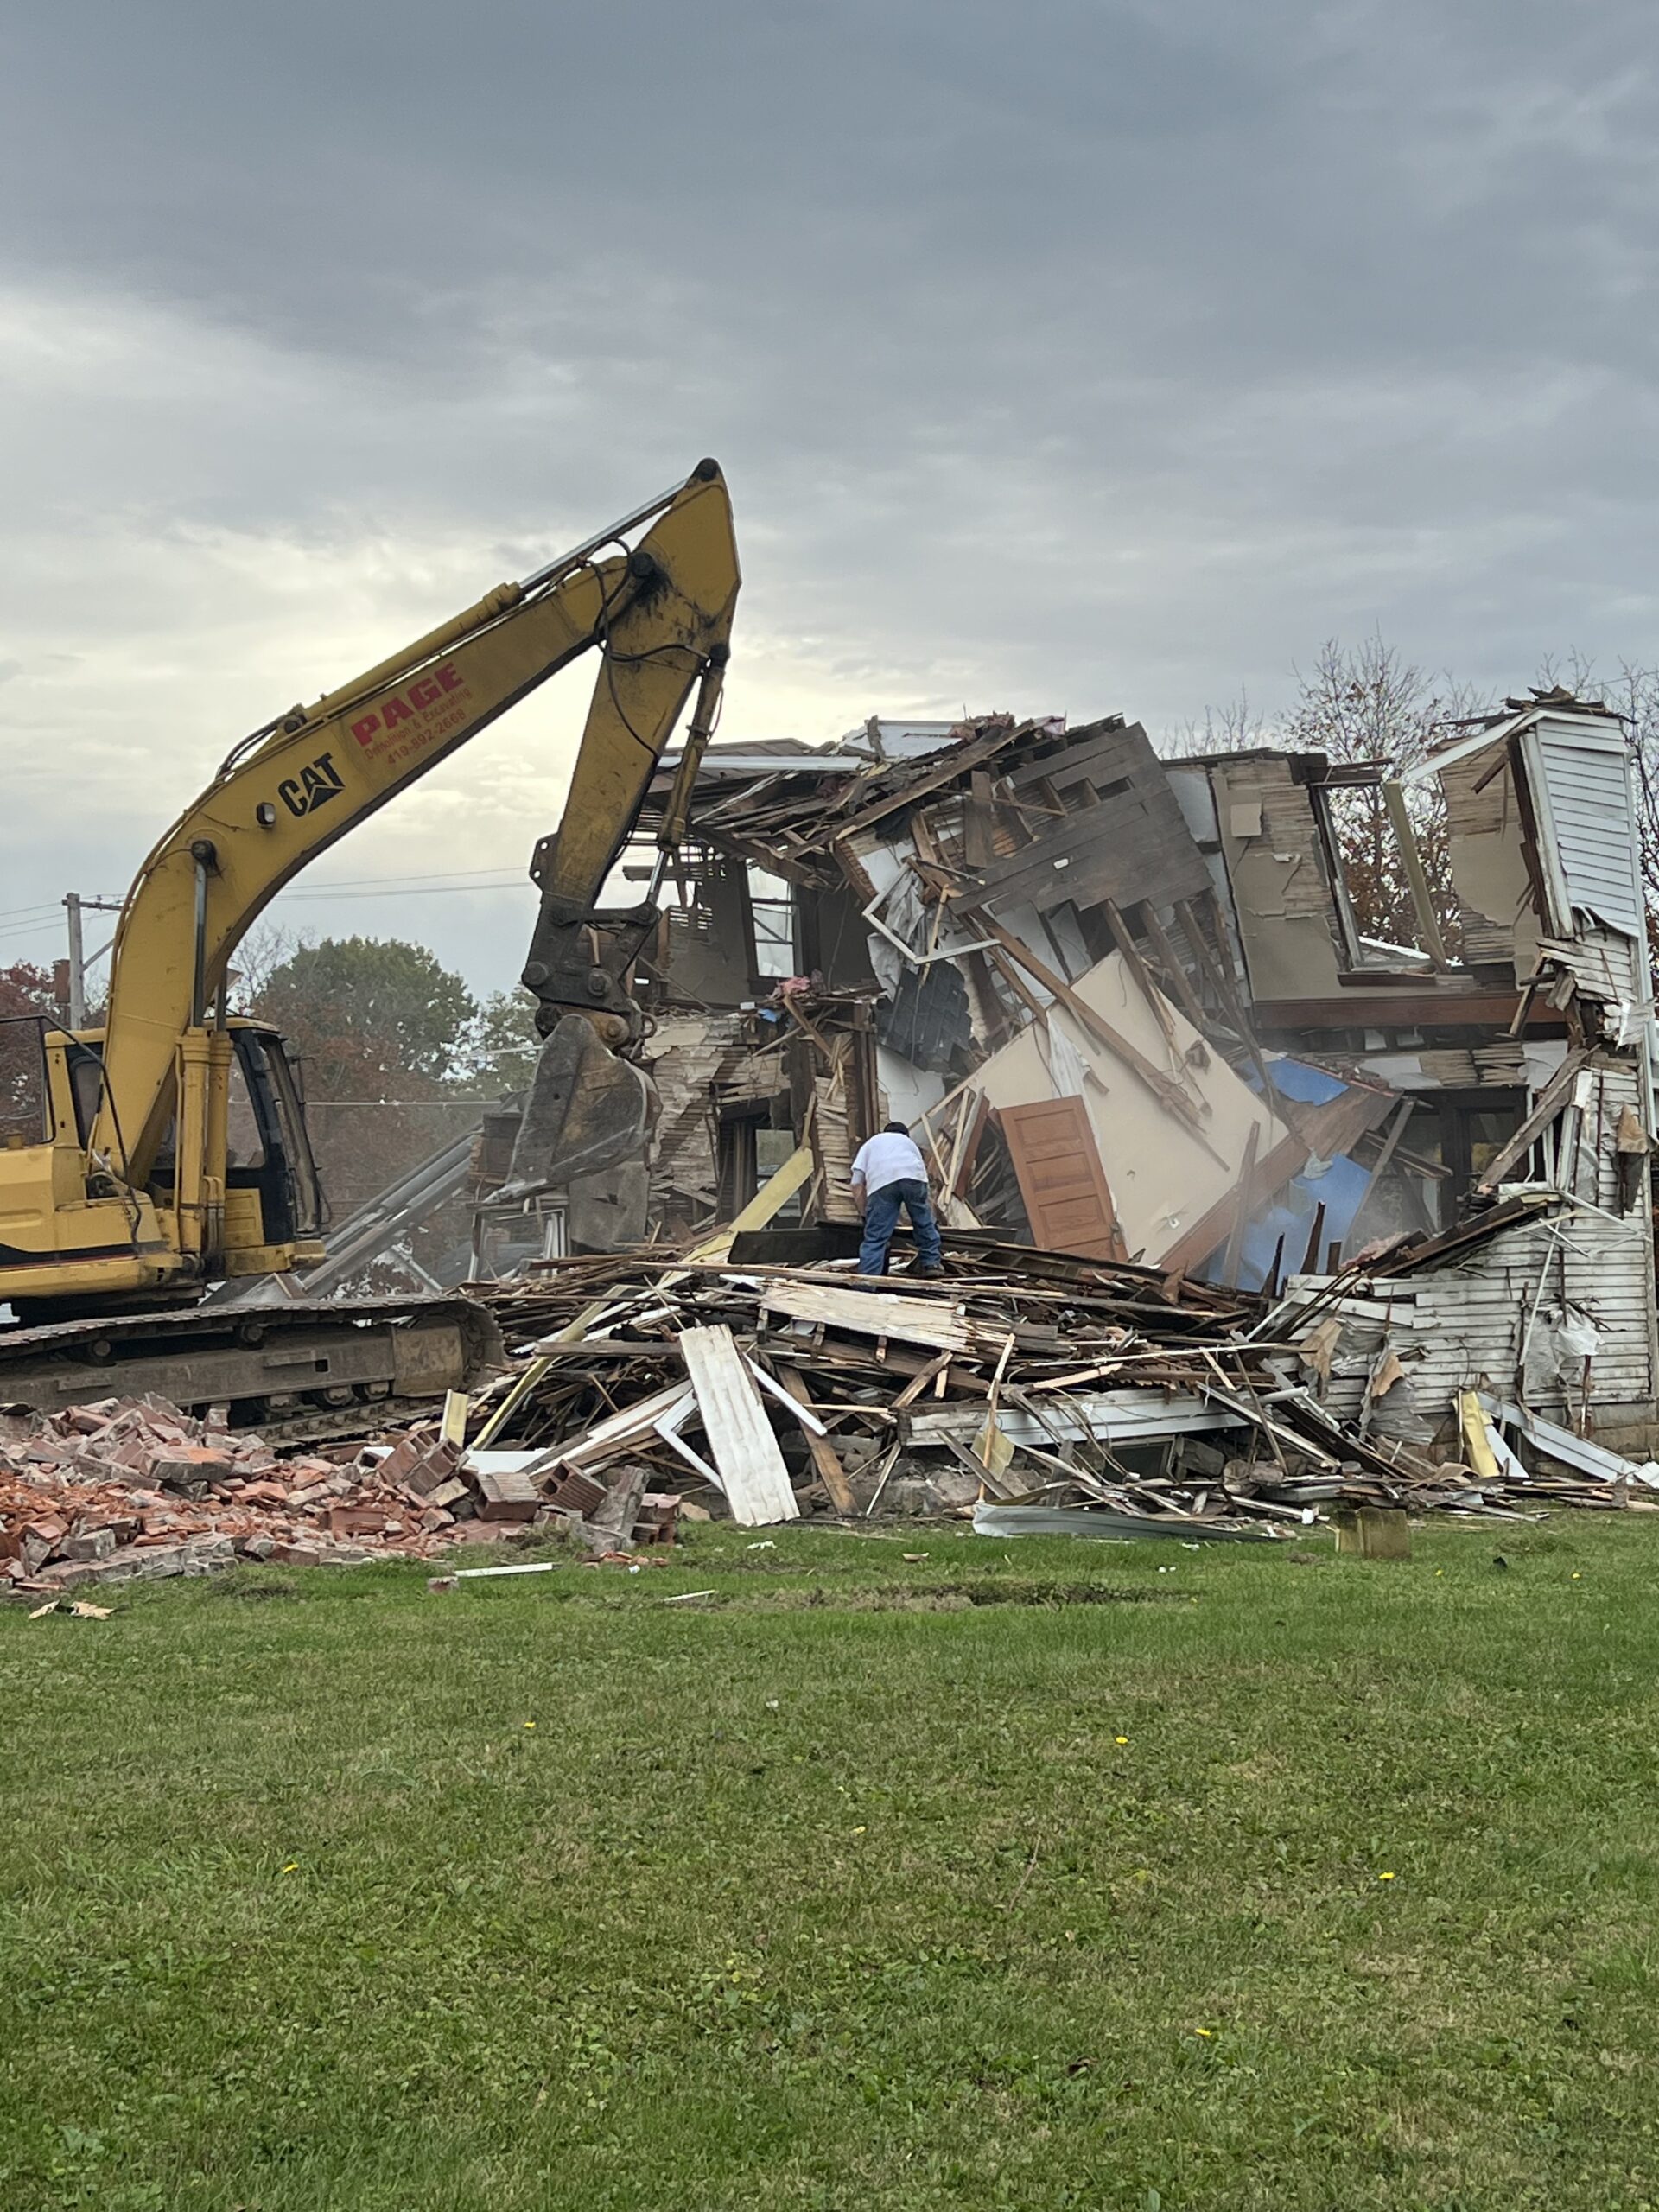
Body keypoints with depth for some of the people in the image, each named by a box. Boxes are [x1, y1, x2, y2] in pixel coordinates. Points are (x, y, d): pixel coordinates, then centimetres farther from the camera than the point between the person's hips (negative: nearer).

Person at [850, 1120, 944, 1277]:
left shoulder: (870, 1144, 36)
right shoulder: (910, 1143, 43)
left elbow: (857, 1185, 21)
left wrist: (864, 1215, 26)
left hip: (881, 1182, -2)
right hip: (913, 1176, 2)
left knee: (875, 1237, -3)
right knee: (924, 1221, 26)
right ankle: (932, 1263, 34)